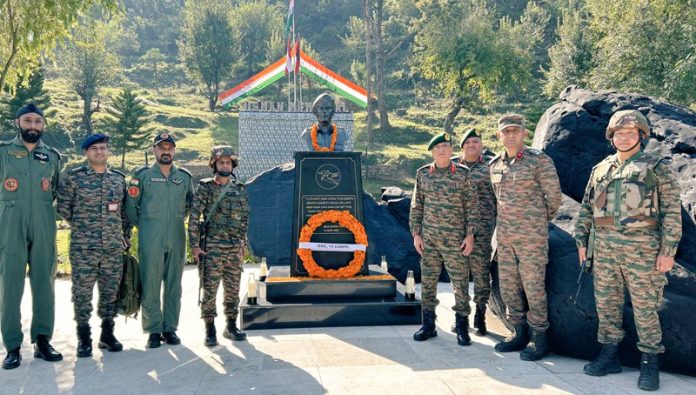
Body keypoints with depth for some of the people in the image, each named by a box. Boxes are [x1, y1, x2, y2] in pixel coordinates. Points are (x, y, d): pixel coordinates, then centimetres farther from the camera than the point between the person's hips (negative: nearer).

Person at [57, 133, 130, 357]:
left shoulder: (119, 178, 10)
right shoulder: (73, 177, -1)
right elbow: (63, 208, 5)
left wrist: (126, 236, 14)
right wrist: (81, 226, 9)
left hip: (114, 247, 3)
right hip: (83, 248, -3)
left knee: (110, 292, 9)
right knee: (82, 292, 2)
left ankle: (107, 334, 22)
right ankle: (84, 338, 14)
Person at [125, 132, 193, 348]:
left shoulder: (184, 177, 10)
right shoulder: (143, 176, 2)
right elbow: (130, 206, 4)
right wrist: (144, 226, 5)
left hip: (177, 239, 3)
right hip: (150, 240, -3)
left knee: (174, 285, 7)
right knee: (150, 285, -2)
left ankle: (170, 328, 16)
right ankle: (154, 331, 6)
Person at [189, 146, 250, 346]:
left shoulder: (240, 190, 10)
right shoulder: (205, 188, -3)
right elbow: (193, 218, -6)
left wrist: (242, 244, 13)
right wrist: (194, 245, -11)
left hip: (235, 249, 4)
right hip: (212, 248, -4)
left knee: (233, 289, 10)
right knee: (210, 289, -3)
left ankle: (231, 326, 22)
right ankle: (210, 330, 8)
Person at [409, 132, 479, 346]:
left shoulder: (463, 174, -1)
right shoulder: (423, 174, 5)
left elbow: (472, 207, 0)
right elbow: (416, 206, 8)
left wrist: (470, 235, -6)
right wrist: (416, 234, 3)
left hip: (455, 240, -2)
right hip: (428, 238, 2)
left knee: (460, 282, 3)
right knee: (427, 281, 8)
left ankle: (462, 327, 16)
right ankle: (428, 324, 21)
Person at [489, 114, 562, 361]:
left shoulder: (539, 160, -9)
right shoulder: (495, 165, 9)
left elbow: (554, 196, -4)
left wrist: (541, 221, 8)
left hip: (531, 236, -6)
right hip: (504, 235, 7)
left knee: (533, 285, -1)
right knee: (508, 286, 11)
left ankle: (540, 339, 11)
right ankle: (520, 334, 25)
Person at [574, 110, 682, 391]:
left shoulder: (658, 168, 0)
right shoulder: (600, 170, 12)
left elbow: (672, 212, -4)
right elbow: (586, 209, 15)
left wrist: (668, 251, -11)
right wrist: (582, 242, 8)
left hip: (641, 248, -4)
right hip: (604, 246, 4)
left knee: (645, 307, 2)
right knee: (606, 303, 9)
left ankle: (650, 365, 14)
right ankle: (609, 356, 21)